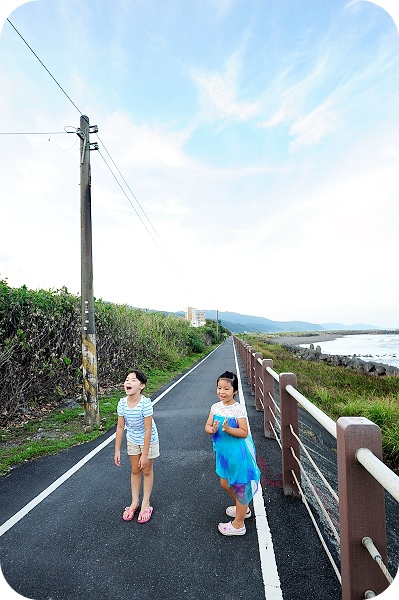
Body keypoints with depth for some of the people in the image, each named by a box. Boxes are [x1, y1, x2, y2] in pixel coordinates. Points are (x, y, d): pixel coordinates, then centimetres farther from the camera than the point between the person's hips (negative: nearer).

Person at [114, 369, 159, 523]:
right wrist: (117, 450, -3)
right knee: (135, 470, 19)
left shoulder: (146, 404, -33)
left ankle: (146, 503, 32)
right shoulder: (122, 403, -19)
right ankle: (134, 502, 37)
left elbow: (148, 430, -27)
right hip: (132, 441, 4)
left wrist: (145, 455, -21)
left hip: (148, 441, -4)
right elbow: (120, 427, -8)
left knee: (147, 471, 13)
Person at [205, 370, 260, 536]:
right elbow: (207, 426, -3)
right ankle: (243, 508, 50)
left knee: (240, 485, 11)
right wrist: (212, 430, -24)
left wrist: (227, 429, -32)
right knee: (225, 484, 24)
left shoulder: (238, 409, -21)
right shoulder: (216, 407, -3)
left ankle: (238, 524, 31)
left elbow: (244, 433, -20)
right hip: (223, 451, 7)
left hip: (238, 453, -7)